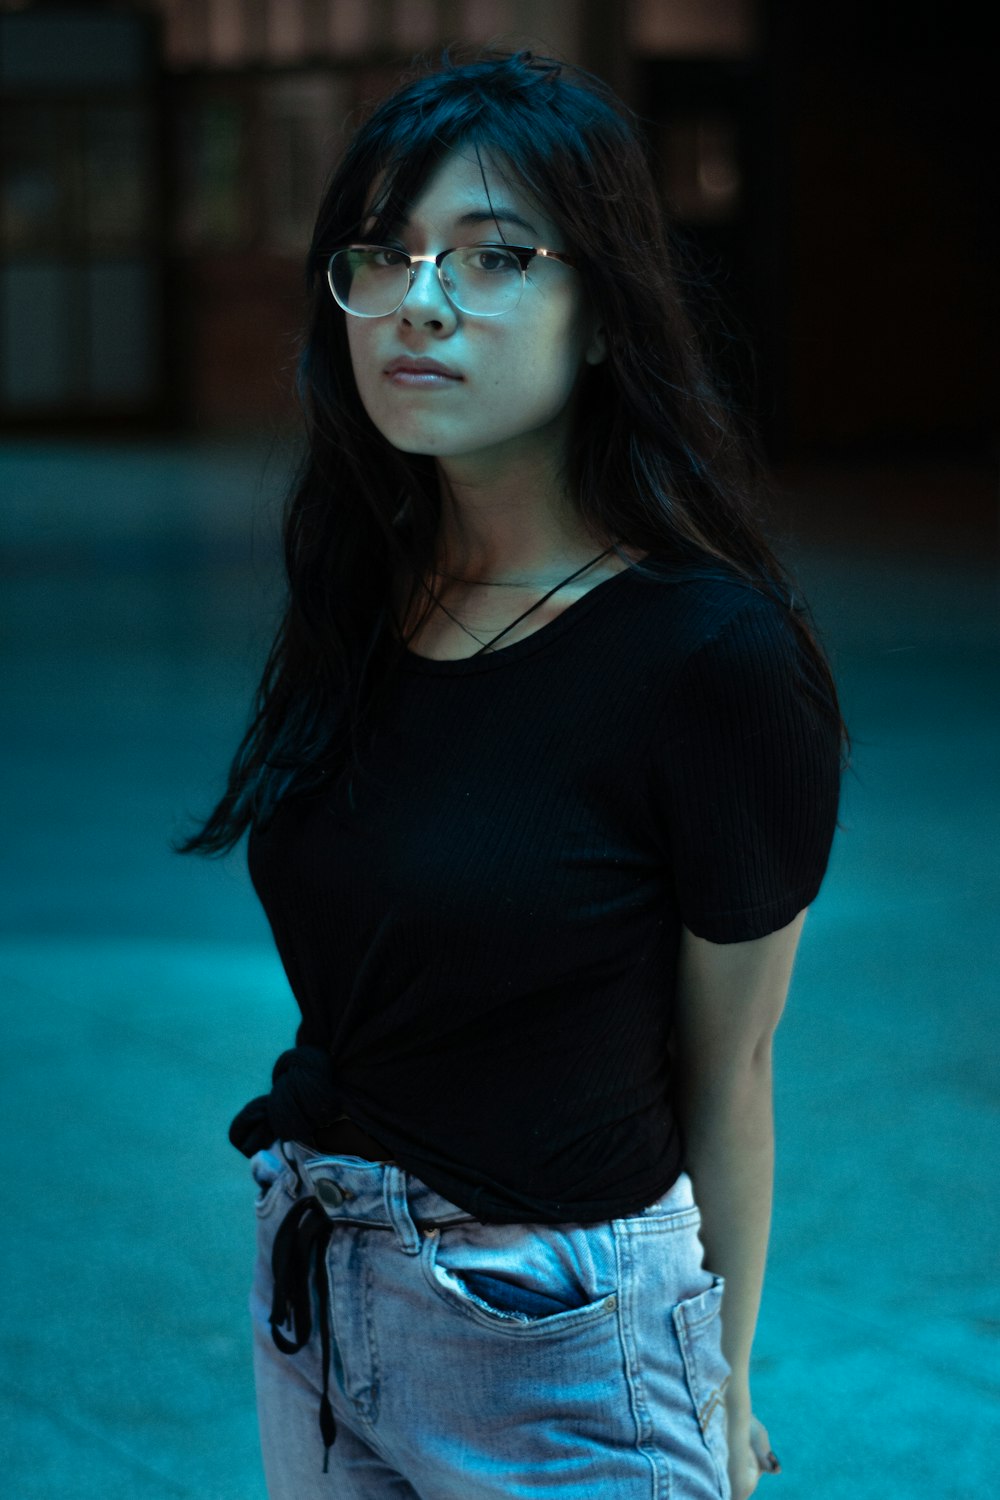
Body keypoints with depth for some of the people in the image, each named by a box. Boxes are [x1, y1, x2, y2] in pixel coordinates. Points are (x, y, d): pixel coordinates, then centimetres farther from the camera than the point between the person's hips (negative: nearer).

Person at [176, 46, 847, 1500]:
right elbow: (361, 1001, 8)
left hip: (563, 1357, -6)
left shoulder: (717, 656, -18)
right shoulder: (358, 606, 0)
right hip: (313, 1296, 6)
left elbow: (724, 1073, -9)